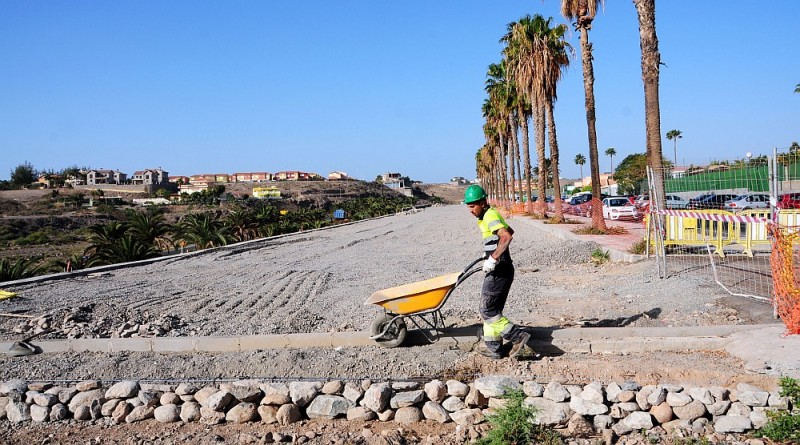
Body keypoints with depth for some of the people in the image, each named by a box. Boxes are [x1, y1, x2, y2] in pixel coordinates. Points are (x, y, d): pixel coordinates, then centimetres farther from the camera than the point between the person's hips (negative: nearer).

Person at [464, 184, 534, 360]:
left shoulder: (490, 216, -15)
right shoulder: (491, 215, 16)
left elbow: (507, 236, -31)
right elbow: (509, 230, 34)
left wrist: (493, 258, -30)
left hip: (499, 271, -11)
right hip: (499, 270, 11)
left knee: (487, 310, -6)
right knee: (492, 309, 14)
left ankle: (518, 337, -4)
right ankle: (493, 348, 19)